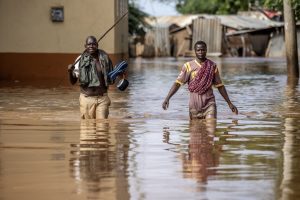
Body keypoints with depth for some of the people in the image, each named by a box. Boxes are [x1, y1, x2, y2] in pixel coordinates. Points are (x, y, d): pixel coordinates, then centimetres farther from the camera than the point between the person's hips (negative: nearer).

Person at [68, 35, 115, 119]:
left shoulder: (104, 59, 2)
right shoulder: (81, 60, -1)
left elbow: (111, 80, 10)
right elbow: (73, 81, 3)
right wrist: (70, 71, -16)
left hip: (102, 98, 0)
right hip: (86, 99, 0)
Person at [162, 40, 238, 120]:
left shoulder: (212, 66, 5)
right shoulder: (188, 66, -1)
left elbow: (220, 86, 13)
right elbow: (178, 83, -6)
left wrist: (229, 103, 14)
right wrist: (167, 98, -17)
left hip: (209, 104, 0)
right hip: (194, 104, 0)